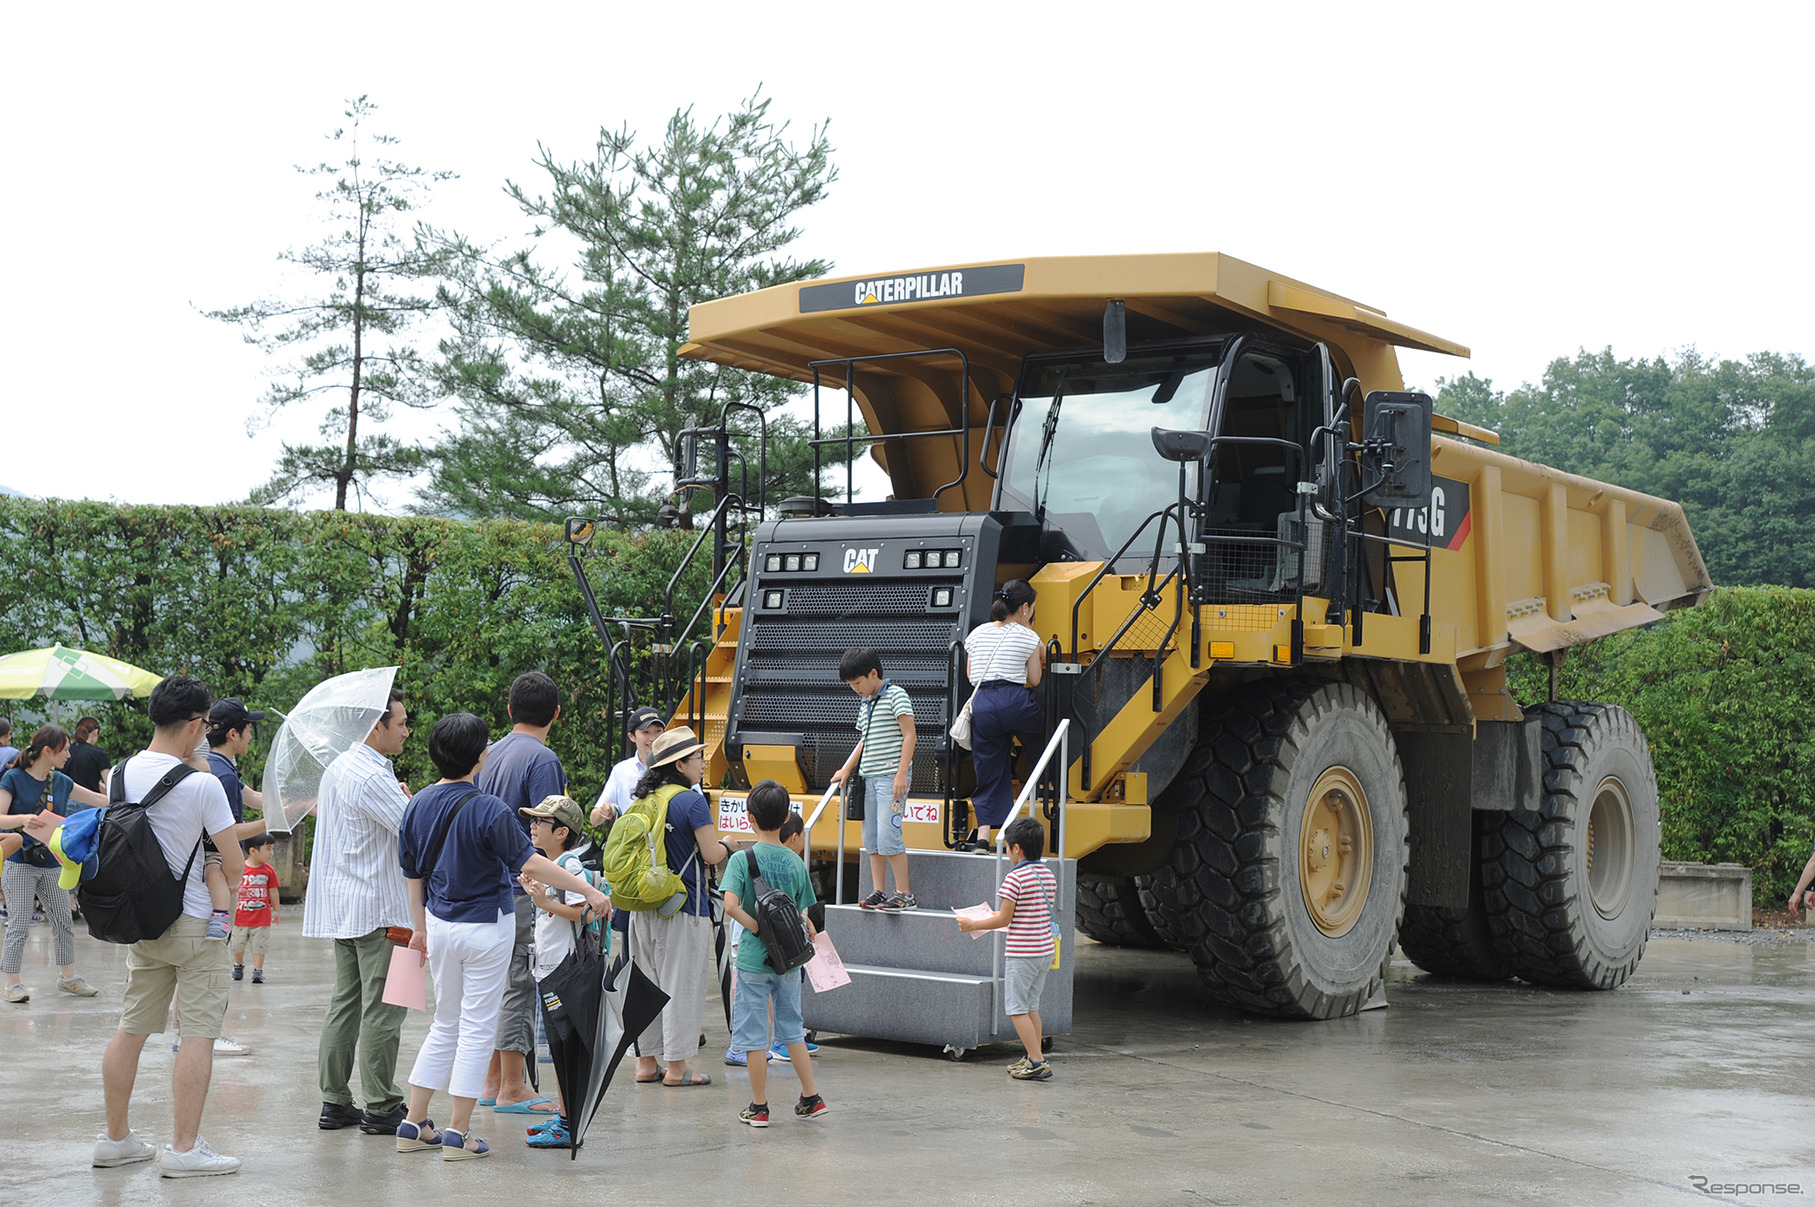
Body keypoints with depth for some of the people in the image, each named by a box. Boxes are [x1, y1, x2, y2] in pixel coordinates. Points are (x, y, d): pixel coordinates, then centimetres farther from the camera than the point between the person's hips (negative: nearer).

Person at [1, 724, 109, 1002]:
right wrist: (24, 818, -33)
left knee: (64, 922, 11)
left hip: (51, 864, 6)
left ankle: (67, 976, 23)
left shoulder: (60, 781, 7)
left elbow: (102, 800, 13)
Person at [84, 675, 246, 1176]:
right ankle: (183, 1147, -3)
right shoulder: (202, 785, -17)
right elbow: (234, 865, -12)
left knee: (131, 1029, 13)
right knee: (197, 1032, -2)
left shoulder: (121, 774, 1)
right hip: (195, 926, -7)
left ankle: (116, 1138, 22)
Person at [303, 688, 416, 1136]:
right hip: (377, 907, -10)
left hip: (341, 907, 10)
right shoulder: (372, 777, -18)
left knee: (344, 1005, 13)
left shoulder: (337, 768, 13)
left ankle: (334, 1102, 16)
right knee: (383, 1010, -4)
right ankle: (380, 1107, 0)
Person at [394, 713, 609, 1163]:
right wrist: (587, 890, -19)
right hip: (486, 927, -6)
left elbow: (413, 873, 10)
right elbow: (529, 862, -23)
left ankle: (414, 1125, 19)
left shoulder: (418, 805, 1)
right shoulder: (487, 809, -19)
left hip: (440, 924, 6)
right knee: (477, 1028, 3)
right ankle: (458, 1134, 6)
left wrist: (420, 928, 21)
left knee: (445, 1024, 19)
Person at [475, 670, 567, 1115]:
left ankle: (493, 1082, 21)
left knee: (498, 982, 14)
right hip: (526, 887, -8)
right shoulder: (543, 760, -13)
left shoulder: (490, 754, 11)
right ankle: (513, 1089, 2)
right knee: (520, 983, -2)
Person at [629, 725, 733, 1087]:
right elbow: (712, 855, -14)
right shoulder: (691, 801, -13)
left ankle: (646, 1062, 19)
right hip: (684, 907, -7)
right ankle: (676, 1067, 4)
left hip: (644, 907, 7)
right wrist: (725, 846, 8)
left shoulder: (644, 800, 8)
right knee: (681, 986, 1)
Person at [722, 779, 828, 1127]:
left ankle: (759, 1107, 12)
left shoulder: (742, 859, -11)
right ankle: (811, 1098, 20)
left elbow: (731, 906, -24)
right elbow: (802, 915, 3)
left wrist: (757, 928, -12)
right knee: (792, 1029, 17)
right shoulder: (796, 862, -1)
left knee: (754, 1034, 6)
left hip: (754, 959, -4)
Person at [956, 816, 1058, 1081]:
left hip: (1021, 954, -8)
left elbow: (1004, 919, -14)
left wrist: (973, 925, -1)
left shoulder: (1015, 878, -15)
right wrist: (1004, 915, 24)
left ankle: (1037, 1063, -5)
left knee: (1016, 1008, 0)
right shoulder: (1049, 875, 8)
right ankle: (1034, 1058, 20)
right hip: (1045, 951, 8)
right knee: (1031, 1006, 18)